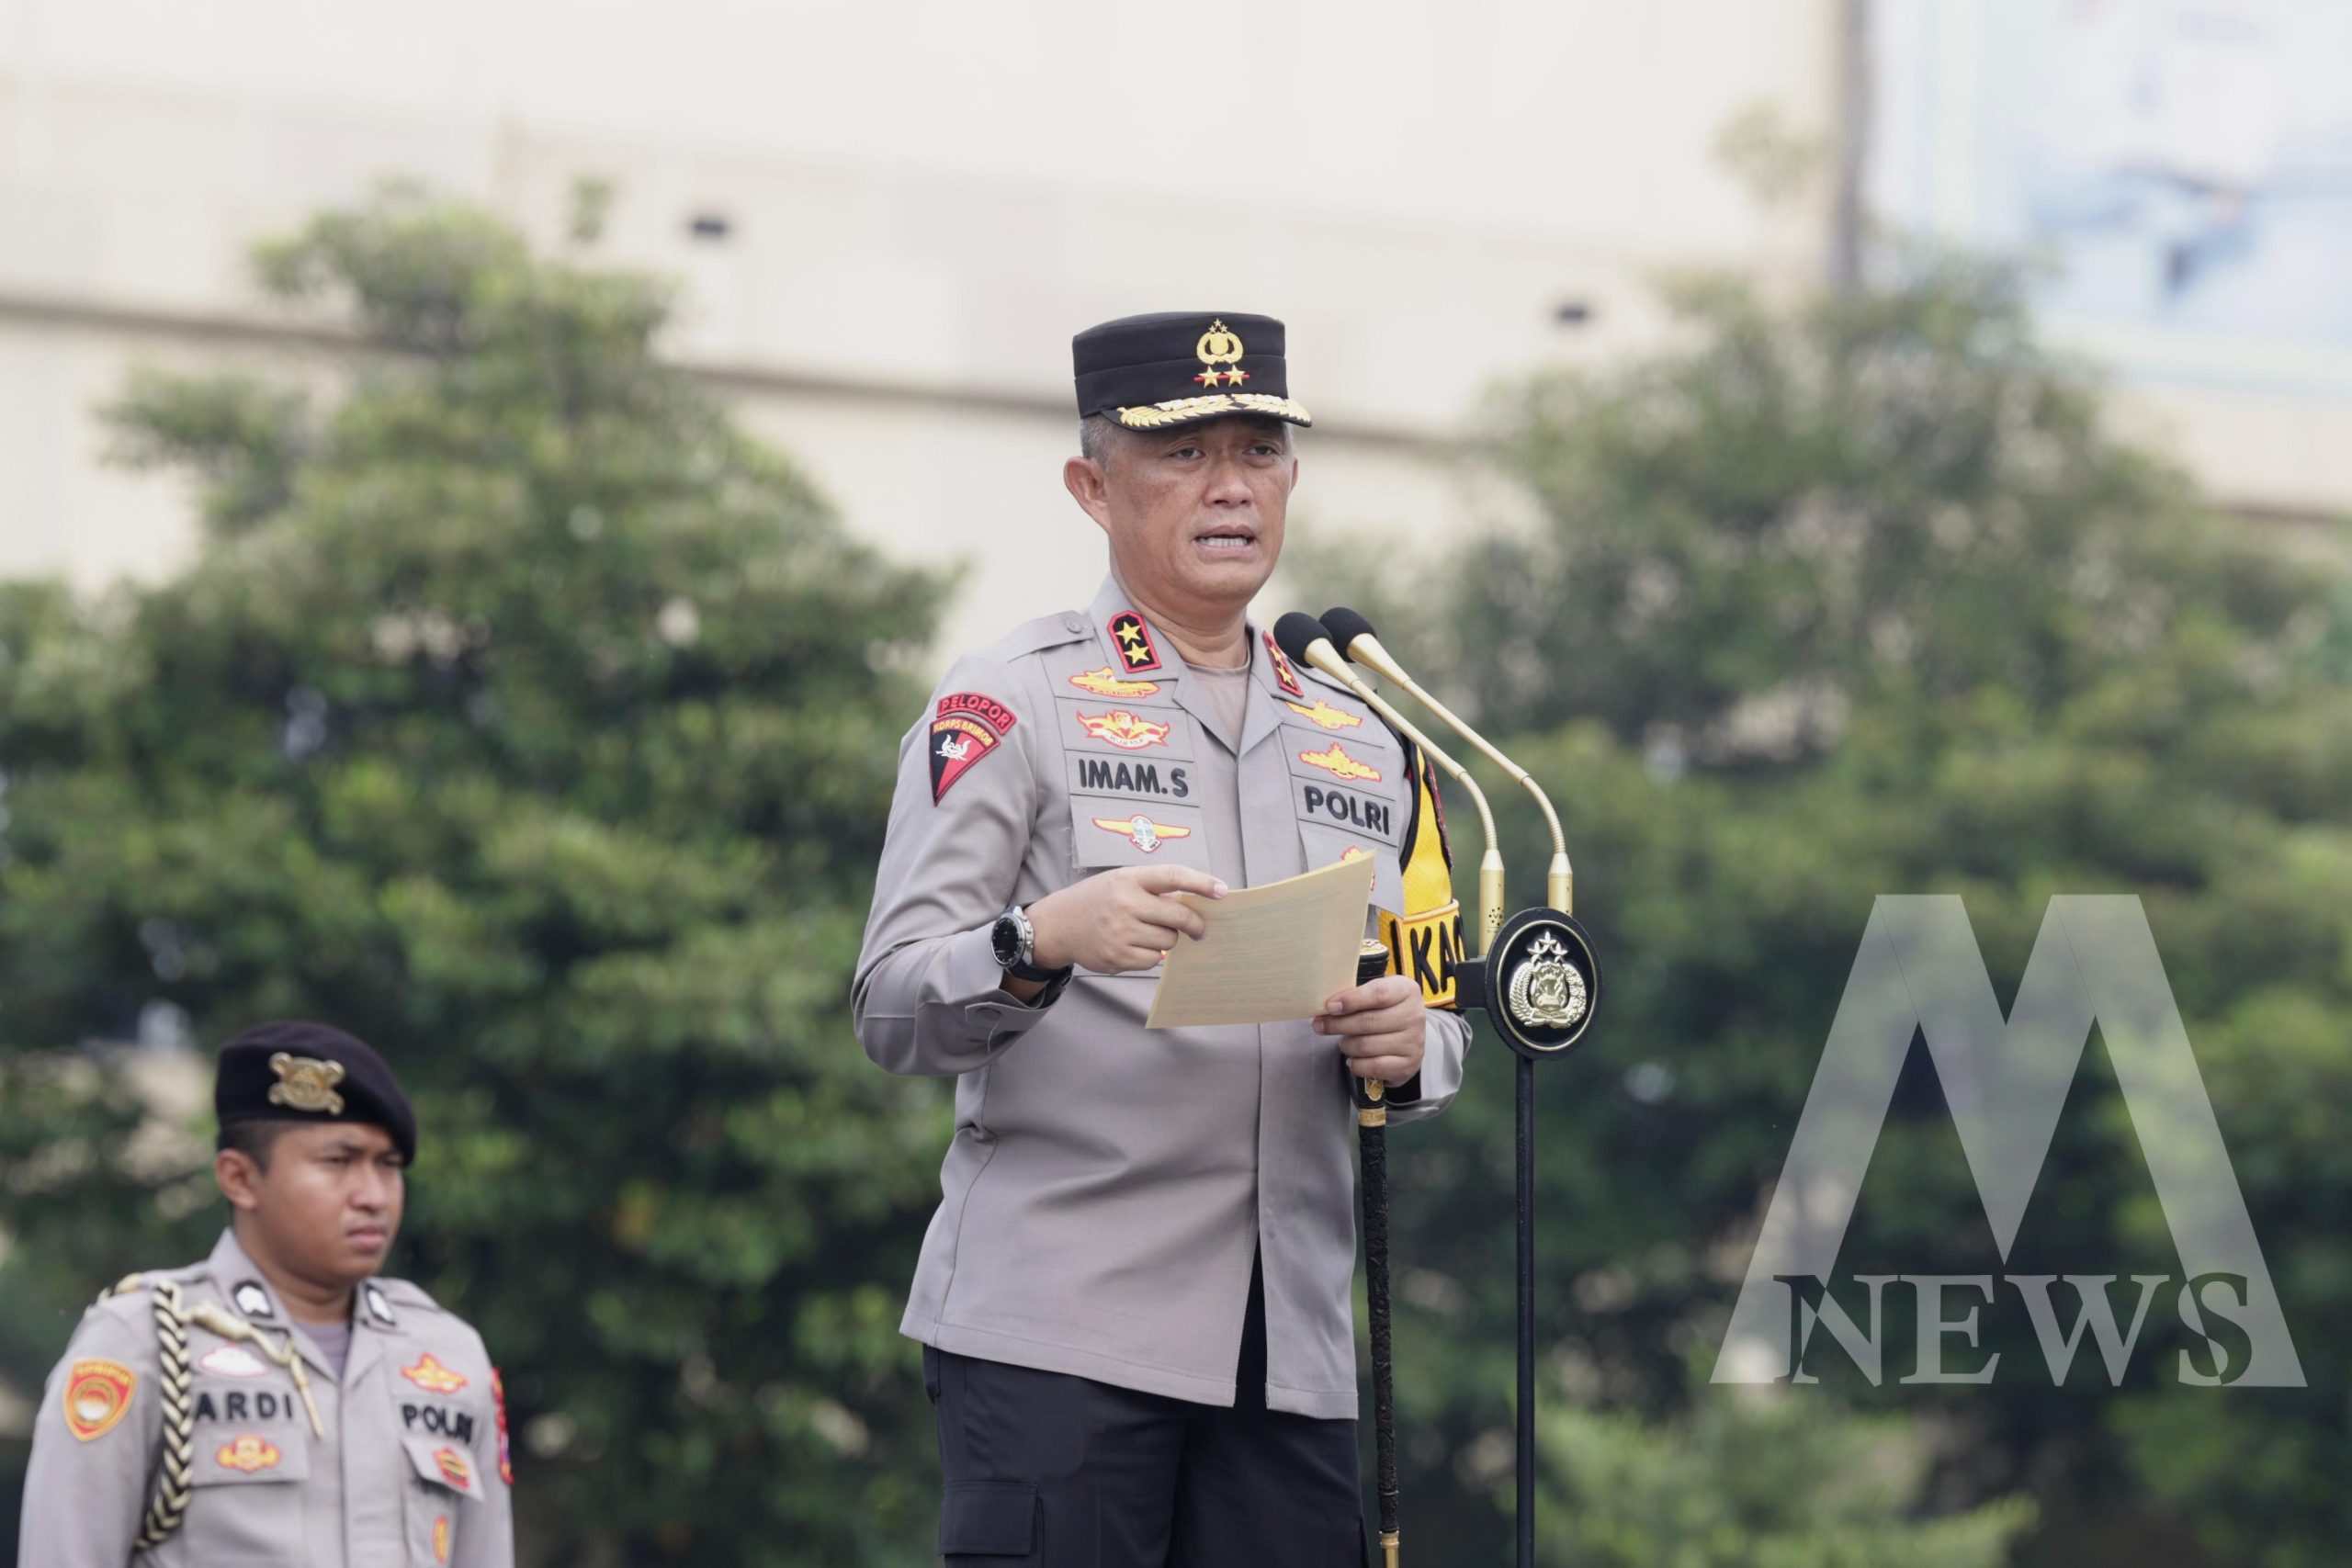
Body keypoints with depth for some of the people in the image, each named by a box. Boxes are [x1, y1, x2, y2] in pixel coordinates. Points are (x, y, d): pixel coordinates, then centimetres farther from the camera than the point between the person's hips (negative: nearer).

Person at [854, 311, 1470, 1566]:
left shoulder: (1362, 746, 20)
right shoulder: (1012, 705, 2)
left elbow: (1442, 1027, 22)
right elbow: (892, 1013, -6)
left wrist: (1402, 1047, -3)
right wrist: (1042, 939, -26)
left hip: (1291, 1352, 6)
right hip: (1054, 1326, -5)